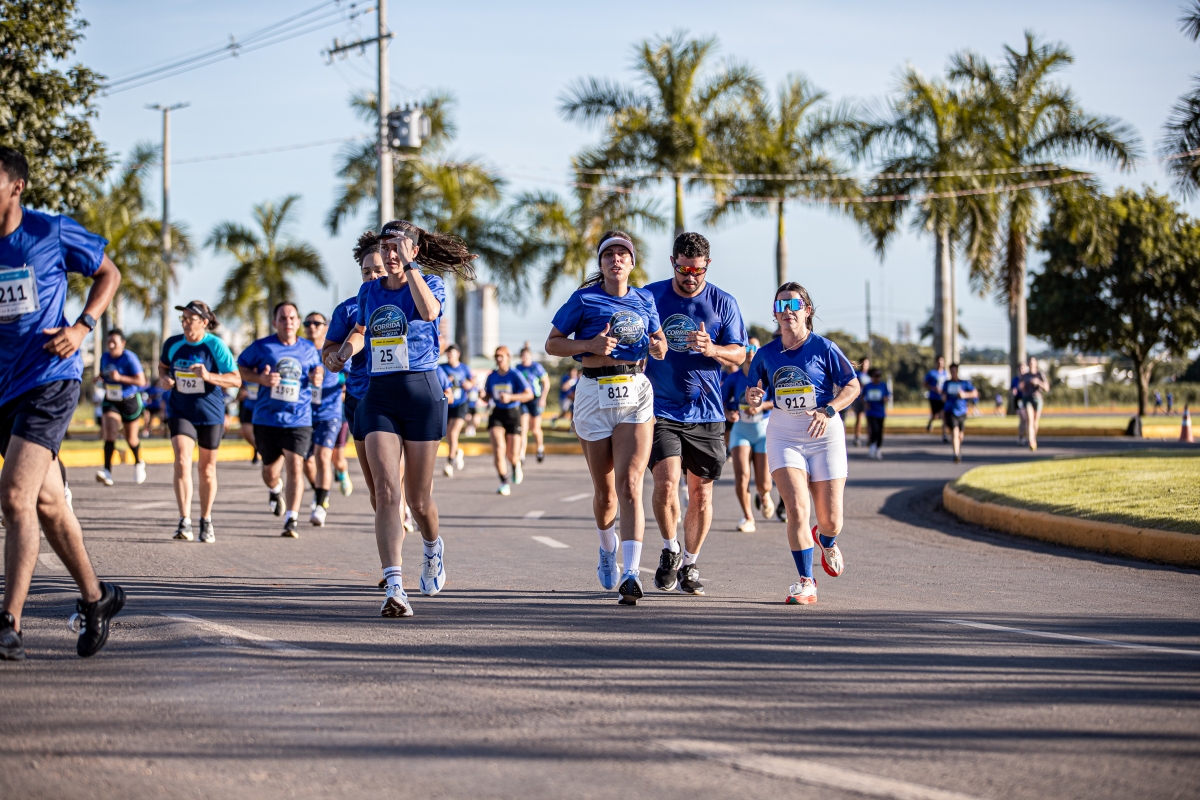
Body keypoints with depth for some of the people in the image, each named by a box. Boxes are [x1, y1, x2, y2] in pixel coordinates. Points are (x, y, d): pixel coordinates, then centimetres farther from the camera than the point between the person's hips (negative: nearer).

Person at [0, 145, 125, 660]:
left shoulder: (53, 233, -7)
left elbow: (108, 274, 7)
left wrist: (82, 327, -7)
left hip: (51, 380, -6)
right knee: (46, 503, 14)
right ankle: (95, 597, 33)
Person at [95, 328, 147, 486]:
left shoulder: (129, 358, -17)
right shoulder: (105, 358, 1)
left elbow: (141, 381, -22)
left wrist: (120, 378, -29)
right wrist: (101, 378, 1)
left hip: (130, 401, -4)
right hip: (111, 402, 4)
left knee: (131, 439, 10)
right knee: (109, 433, -17)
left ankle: (138, 464, 41)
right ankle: (108, 472, -25)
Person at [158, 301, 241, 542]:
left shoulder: (215, 346, -11)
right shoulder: (173, 344, -2)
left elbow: (236, 380, -13)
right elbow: (163, 365, 19)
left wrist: (209, 376, -29)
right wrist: (163, 378, -4)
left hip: (210, 414, -1)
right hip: (180, 411, 1)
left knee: (207, 469, 10)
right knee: (182, 461, -19)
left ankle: (206, 521, 28)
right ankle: (184, 522, -23)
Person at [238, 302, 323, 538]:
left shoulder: (308, 350, 5)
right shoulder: (261, 347, -2)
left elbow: (316, 369, 22)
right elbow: (241, 367, 6)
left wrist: (317, 377, -3)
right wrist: (260, 378, -12)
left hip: (298, 420, 0)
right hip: (267, 419, 0)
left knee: (295, 467, -15)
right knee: (270, 470, 12)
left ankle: (291, 521, -13)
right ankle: (276, 490, 49)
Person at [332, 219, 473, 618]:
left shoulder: (430, 283, 0)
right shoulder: (369, 291, 12)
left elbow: (429, 311, -25)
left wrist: (409, 265, -20)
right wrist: (346, 348, 9)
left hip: (422, 393, -2)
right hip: (379, 395, 2)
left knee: (419, 499, 5)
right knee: (386, 492, -15)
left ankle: (433, 548, 41)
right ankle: (394, 588, -22)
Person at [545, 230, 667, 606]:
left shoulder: (644, 300, 10)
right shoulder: (584, 299, 1)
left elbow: (659, 344, 22)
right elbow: (552, 343, 3)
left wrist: (657, 348, -2)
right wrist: (590, 345, -13)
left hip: (635, 393, 0)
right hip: (595, 393, 0)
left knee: (629, 485, -15)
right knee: (604, 490, 9)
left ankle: (631, 574, -25)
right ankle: (607, 549, 40)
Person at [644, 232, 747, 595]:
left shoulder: (723, 303, 3)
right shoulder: (650, 297, 3)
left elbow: (738, 354, 2)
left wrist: (711, 349, -19)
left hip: (706, 414, 1)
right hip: (660, 411, -1)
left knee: (701, 492, 4)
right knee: (666, 482, -17)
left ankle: (690, 564, 21)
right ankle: (669, 550, 8)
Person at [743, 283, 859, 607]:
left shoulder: (823, 348, -5)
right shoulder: (766, 354, 3)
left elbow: (852, 386, -1)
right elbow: (758, 395, 13)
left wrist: (828, 411, -17)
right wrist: (753, 400, -11)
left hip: (824, 434, -1)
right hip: (784, 434, 1)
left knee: (830, 519, 2)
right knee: (797, 510, -16)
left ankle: (826, 542, 41)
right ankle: (806, 584, -7)